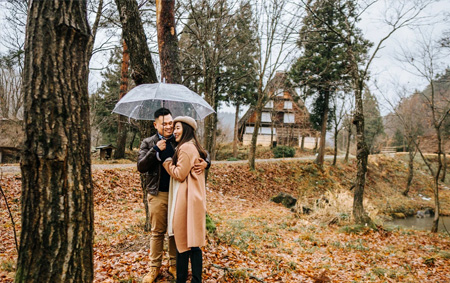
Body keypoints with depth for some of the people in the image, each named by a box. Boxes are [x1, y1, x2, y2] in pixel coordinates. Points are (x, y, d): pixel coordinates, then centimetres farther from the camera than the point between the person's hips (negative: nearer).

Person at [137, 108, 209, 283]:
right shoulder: (148, 143, 2)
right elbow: (141, 167, -8)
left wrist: (205, 163, -21)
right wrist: (156, 150, -19)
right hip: (158, 194, 0)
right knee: (157, 232, 9)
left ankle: (174, 265, 28)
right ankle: (154, 268, 25)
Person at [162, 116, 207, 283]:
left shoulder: (185, 147, -14)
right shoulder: (195, 147, 16)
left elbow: (180, 174, -15)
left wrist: (167, 162, -4)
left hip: (186, 199, -10)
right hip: (195, 196, 10)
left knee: (182, 240, 2)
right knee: (194, 241, 12)